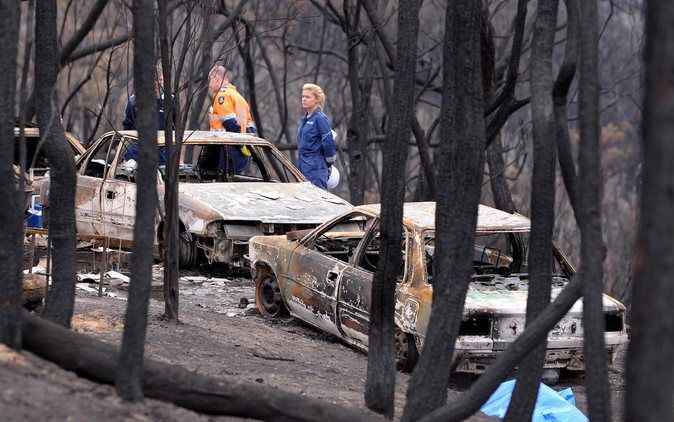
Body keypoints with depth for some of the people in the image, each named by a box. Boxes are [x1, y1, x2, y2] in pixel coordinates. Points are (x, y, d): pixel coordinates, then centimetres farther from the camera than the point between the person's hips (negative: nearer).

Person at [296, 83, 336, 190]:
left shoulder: (320, 119, -11)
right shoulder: (304, 119, 14)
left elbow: (329, 143, -12)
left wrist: (329, 164, -3)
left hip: (316, 168, -9)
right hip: (303, 166, 9)